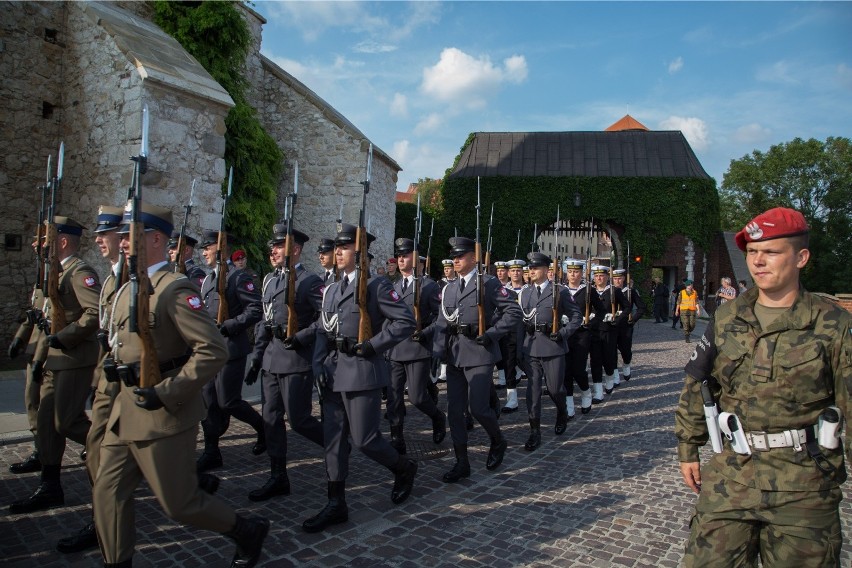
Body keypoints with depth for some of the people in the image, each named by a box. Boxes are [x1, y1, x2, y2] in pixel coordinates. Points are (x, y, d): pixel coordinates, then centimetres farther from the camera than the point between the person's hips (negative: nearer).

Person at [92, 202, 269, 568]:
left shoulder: (175, 289, -18)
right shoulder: (128, 289, 11)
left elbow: (214, 350, -25)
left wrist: (167, 393, -24)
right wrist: (115, 371, 11)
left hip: (163, 416, -8)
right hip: (126, 410, 9)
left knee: (180, 502, 3)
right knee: (108, 492, 12)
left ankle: (249, 532, 25)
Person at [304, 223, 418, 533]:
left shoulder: (377, 285, -7)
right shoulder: (331, 290, 14)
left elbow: (406, 321, -11)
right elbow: (322, 330, 14)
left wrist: (373, 345, -15)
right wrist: (319, 365, 2)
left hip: (362, 371, -7)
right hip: (333, 373, 7)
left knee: (364, 438, -1)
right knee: (333, 438, 9)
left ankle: (404, 468, 28)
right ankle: (336, 505, 20)